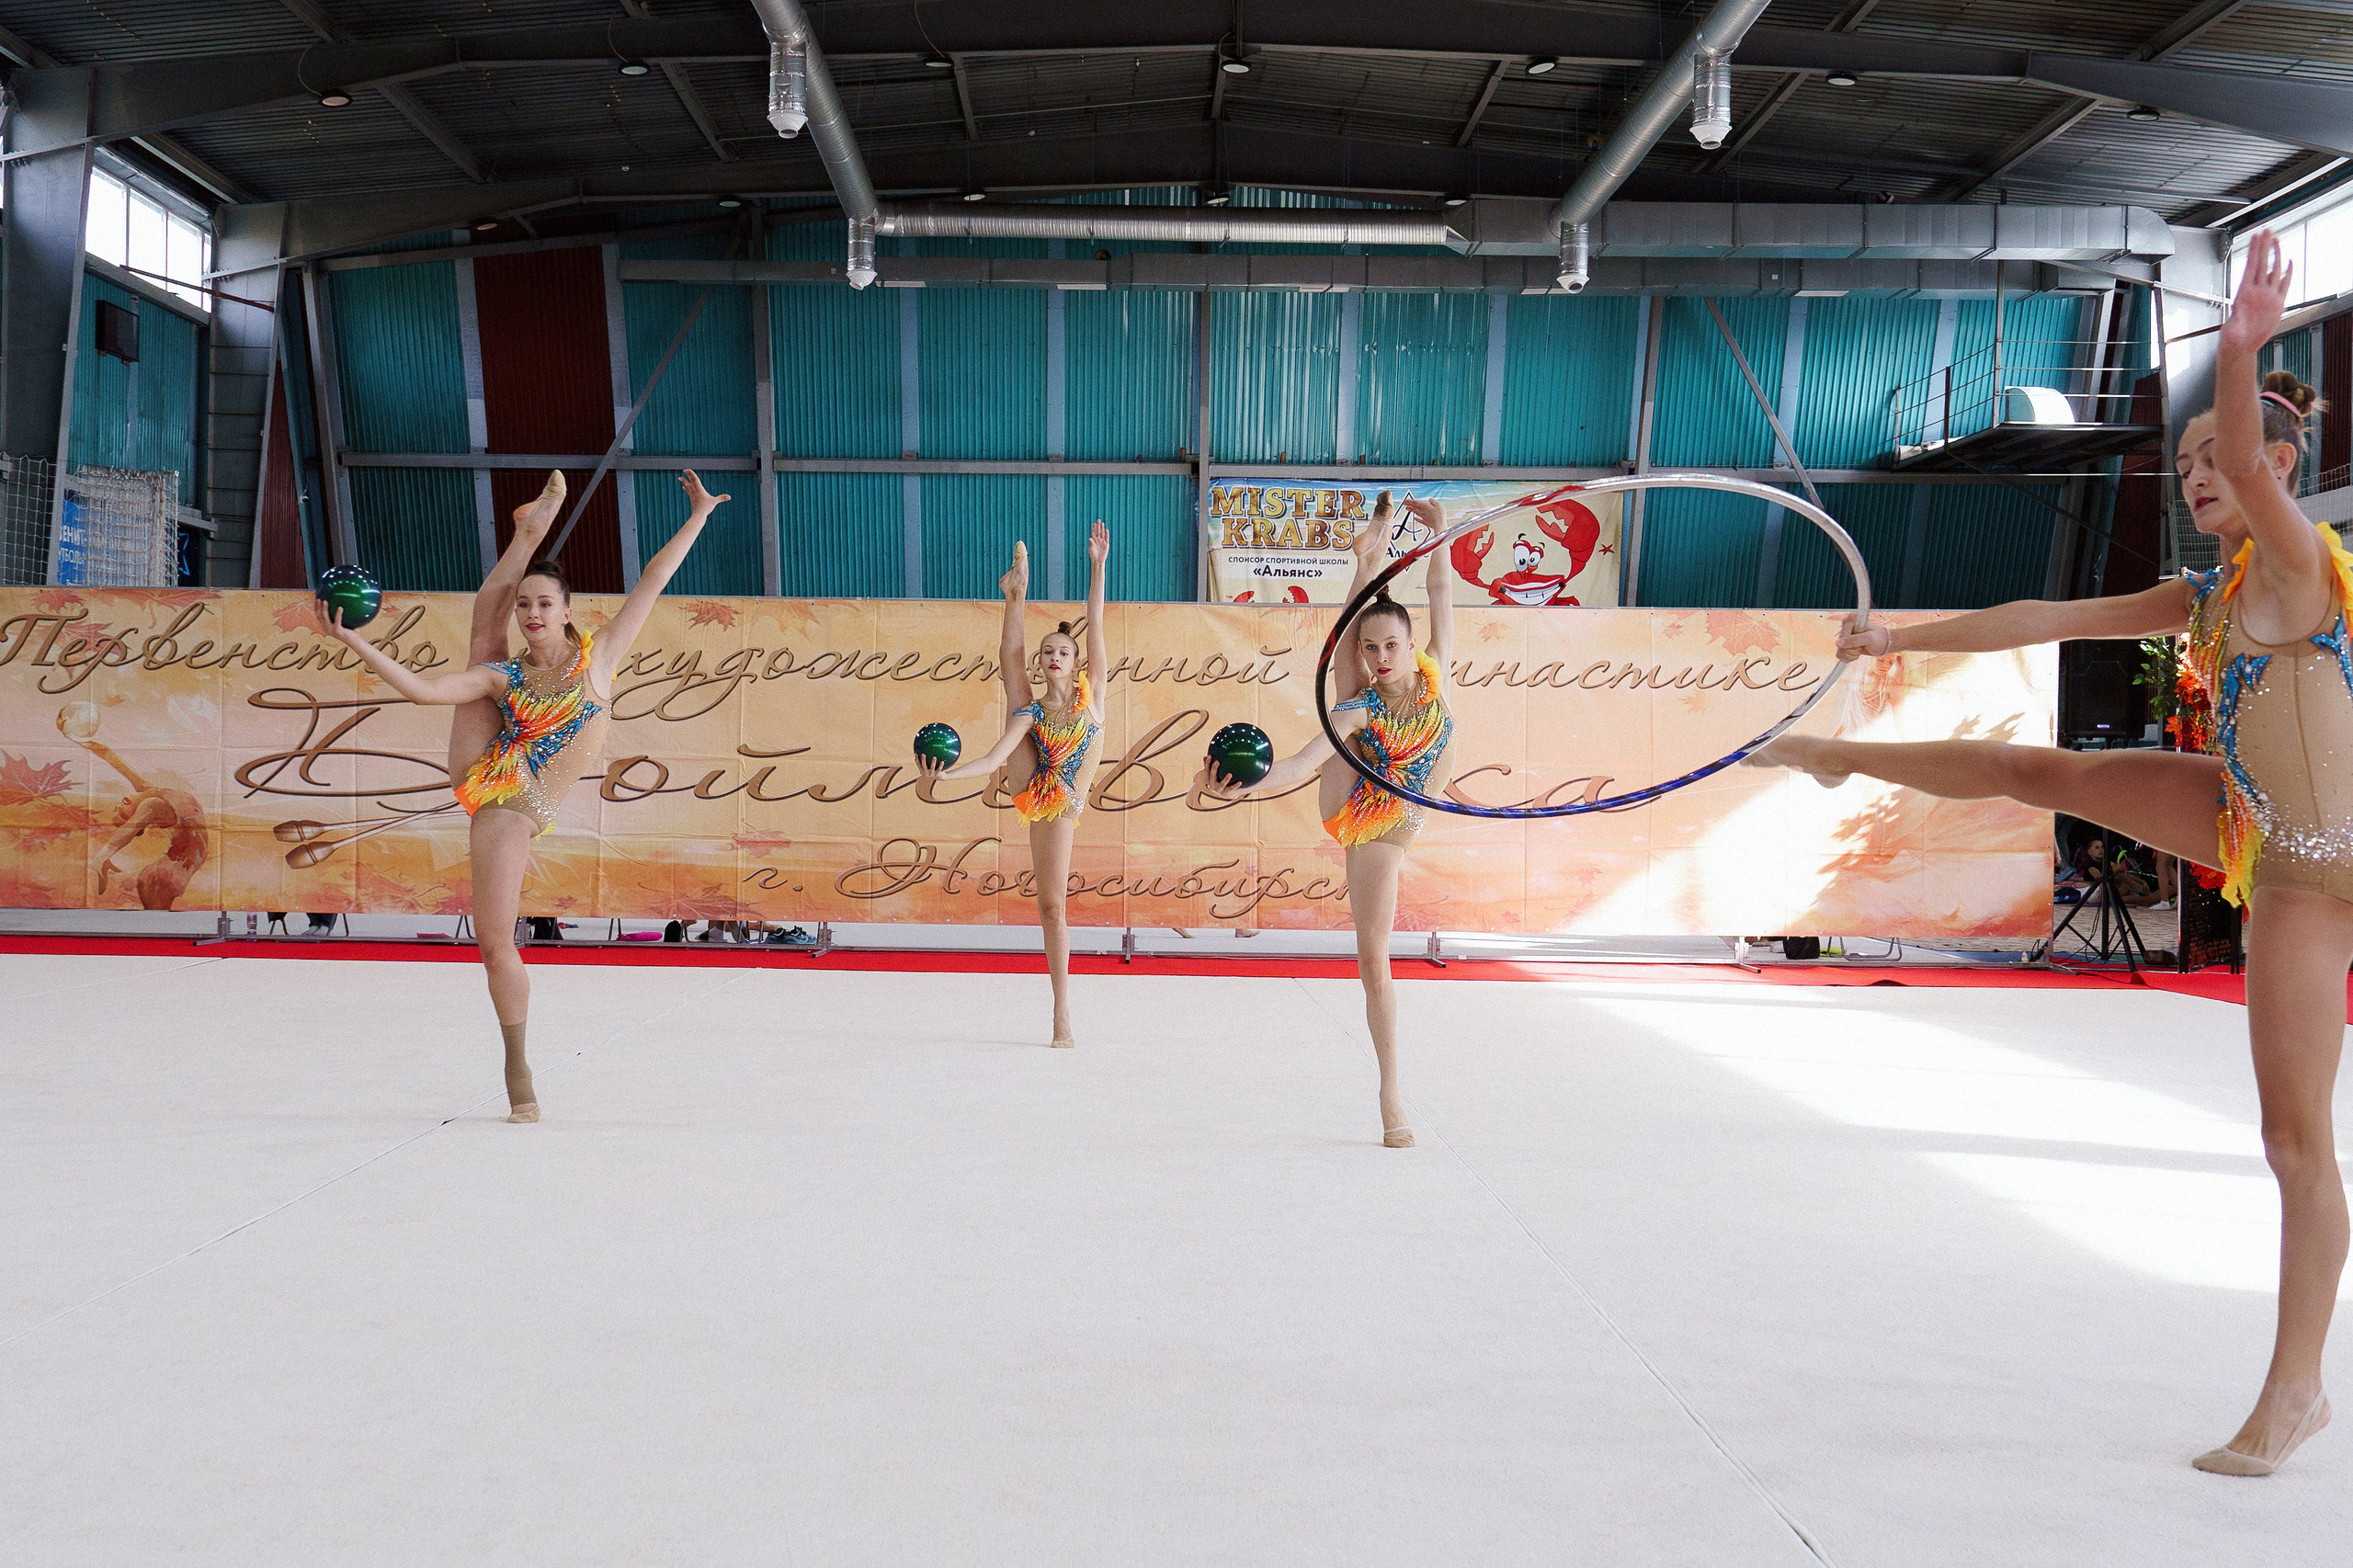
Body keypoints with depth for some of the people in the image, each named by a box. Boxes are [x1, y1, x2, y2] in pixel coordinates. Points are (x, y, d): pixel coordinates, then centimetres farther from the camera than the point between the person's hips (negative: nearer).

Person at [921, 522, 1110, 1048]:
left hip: (1060, 808, -1)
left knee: (1054, 906, -1)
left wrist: (1098, 565, -13)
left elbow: (1095, 624, -7)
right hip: (1029, 790, 1)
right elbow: (995, 758, -13)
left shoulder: (1091, 689, -1)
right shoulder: (1033, 710, -3)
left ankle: (1062, 1013, 5)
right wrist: (948, 773, -27)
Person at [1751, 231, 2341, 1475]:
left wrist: (2240, 352, -52)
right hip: (2246, 819, 7)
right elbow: (2044, 619, 10)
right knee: (2044, 773, 8)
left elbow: (2250, 464, -36)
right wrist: (1907, 638, 12)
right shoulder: (2203, 597, 7)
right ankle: (1840, 758, 32)